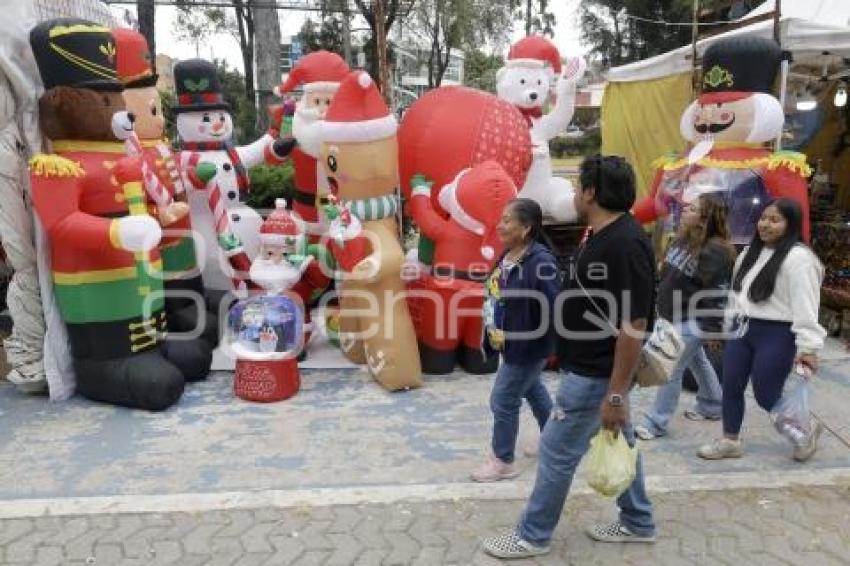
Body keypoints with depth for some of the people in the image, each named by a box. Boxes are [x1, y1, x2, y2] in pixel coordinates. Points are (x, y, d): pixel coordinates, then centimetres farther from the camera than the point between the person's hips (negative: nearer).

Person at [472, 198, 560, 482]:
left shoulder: (540, 262, -27)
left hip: (528, 345, -9)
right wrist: (492, 332, 14)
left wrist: (553, 347, -21)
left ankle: (503, 461, 20)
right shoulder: (508, 254, 2)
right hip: (511, 342, 9)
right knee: (532, 389, 26)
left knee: (503, 401, 1)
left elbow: (552, 307, -26)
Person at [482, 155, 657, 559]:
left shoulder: (625, 243, -24)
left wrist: (617, 393, -24)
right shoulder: (600, 236, 7)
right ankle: (637, 523, 37)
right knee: (618, 442, 20)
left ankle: (532, 536, 18)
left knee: (557, 449, 2)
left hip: (596, 375, -10)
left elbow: (634, 325, -26)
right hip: (592, 369, 10)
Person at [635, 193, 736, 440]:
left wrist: (715, 327, -22)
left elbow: (718, 292, -24)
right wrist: (661, 306, 20)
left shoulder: (715, 251, -24)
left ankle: (656, 423, 6)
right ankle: (712, 406, 42)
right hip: (674, 316, 9)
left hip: (692, 320, -9)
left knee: (671, 371, -5)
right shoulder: (683, 239, 5)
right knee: (697, 361, 23)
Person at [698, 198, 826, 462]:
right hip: (743, 330, 8)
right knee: (731, 387, 11)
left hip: (776, 335, -8)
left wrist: (808, 347, -22)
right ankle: (730, 441, 27)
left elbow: (805, 305, -19)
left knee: (767, 396, 1)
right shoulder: (751, 252, 12)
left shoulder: (798, 258, -15)